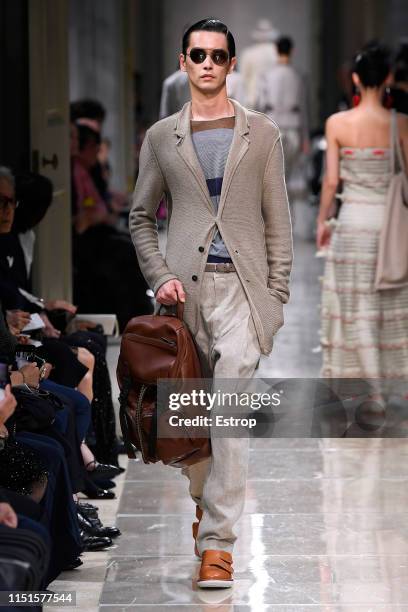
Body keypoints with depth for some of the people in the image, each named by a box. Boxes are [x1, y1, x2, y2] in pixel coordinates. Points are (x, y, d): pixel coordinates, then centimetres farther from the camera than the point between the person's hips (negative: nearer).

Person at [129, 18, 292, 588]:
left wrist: (276, 297, -1)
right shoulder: (161, 136, 10)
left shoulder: (262, 134, 8)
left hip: (240, 285, -2)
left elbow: (278, 221, 7)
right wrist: (160, 277, -1)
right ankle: (204, 503, 31)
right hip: (185, 285, 2)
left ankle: (217, 540, -11)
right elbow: (141, 217, 14)